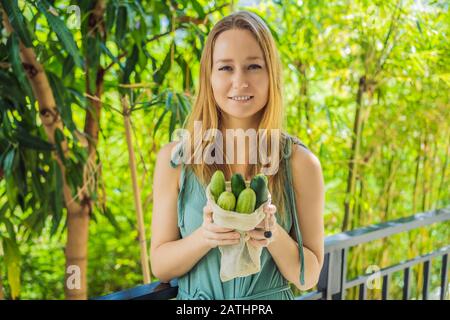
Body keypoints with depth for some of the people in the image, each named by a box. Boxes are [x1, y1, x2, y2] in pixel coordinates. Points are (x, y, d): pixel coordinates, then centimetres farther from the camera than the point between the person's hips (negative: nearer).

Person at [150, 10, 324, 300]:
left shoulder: (300, 162, -13)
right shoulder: (175, 159, -12)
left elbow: (308, 276, -9)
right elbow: (160, 265, -8)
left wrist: (274, 235, -27)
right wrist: (205, 237, -26)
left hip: (271, 297, 0)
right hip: (194, 297, 1)